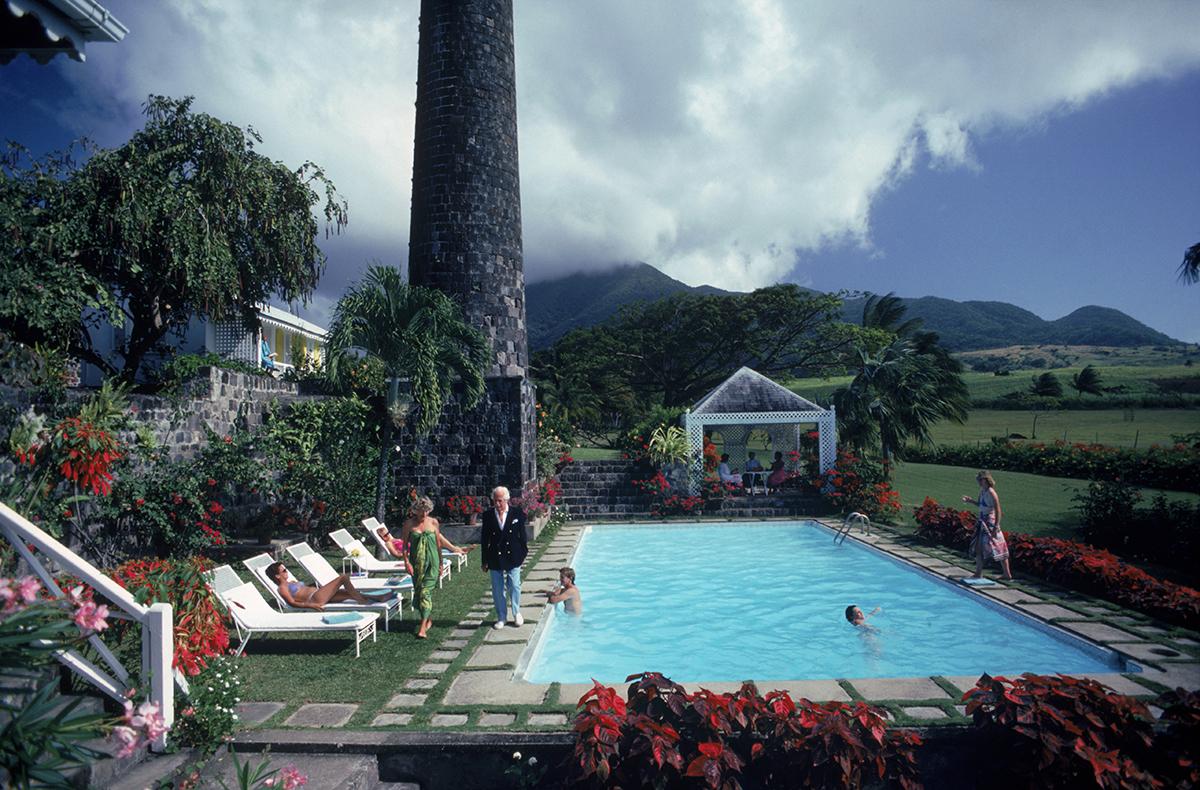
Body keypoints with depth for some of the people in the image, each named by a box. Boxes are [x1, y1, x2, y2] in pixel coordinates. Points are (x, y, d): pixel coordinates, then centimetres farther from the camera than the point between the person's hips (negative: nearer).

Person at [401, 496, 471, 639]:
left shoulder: (433, 522, 0)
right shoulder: (409, 523, -2)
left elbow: (439, 542, 8)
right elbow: (404, 544, 1)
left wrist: (440, 562, 11)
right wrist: (406, 562, -7)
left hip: (431, 561, -1)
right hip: (416, 562, 1)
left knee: (426, 591, -10)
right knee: (418, 591, 8)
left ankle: (423, 627, -12)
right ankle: (429, 618, 29)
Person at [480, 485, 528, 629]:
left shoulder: (517, 513, -4)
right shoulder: (488, 515, -2)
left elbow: (522, 535, 4)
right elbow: (485, 539, 2)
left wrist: (523, 552, 3)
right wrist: (485, 560, 2)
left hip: (513, 556, -1)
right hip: (495, 557, 1)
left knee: (514, 586, 2)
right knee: (497, 589, 7)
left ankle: (517, 613, 23)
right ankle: (501, 618, 21)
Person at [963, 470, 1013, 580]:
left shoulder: (991, 493, -20)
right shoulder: (982, 490, 6)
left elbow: (998, 511, -21)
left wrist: (996, 527, -22)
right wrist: (970, 500, 4)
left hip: (990, 523, -10)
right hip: (982, 522, 10)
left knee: (999, 549, 0)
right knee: (978, 547, 13)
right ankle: (978, 574, 21)